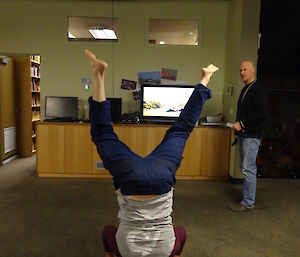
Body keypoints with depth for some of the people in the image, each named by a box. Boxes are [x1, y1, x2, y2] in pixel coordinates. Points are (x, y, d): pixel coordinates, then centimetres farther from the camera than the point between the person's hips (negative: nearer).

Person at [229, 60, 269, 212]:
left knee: (248, 168, -7)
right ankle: (248, 196, 26)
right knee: (245, 167, 14)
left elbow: (262, 113, -20)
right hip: (243, 134, 9)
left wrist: (242, 124, -19)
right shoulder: (245, 89, 18)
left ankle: (248, 203, 3)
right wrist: (238, 126, 15)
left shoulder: (258, 89, -10)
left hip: (252, 135, -9)